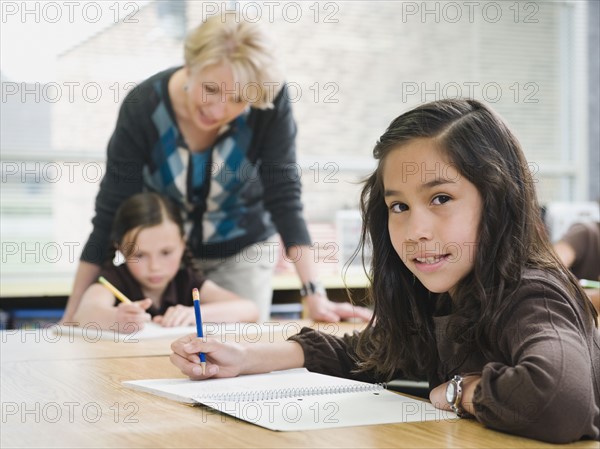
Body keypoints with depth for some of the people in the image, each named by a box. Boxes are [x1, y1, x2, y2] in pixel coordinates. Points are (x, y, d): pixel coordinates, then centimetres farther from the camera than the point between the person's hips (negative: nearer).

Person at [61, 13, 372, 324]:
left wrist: (315, 296, -31)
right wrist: (72, 316, -23)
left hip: (243, 251, 0)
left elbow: (284, 198, -24)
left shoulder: (270, 103, -27)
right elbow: (110, 215, -22)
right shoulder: (142, 108, -27)